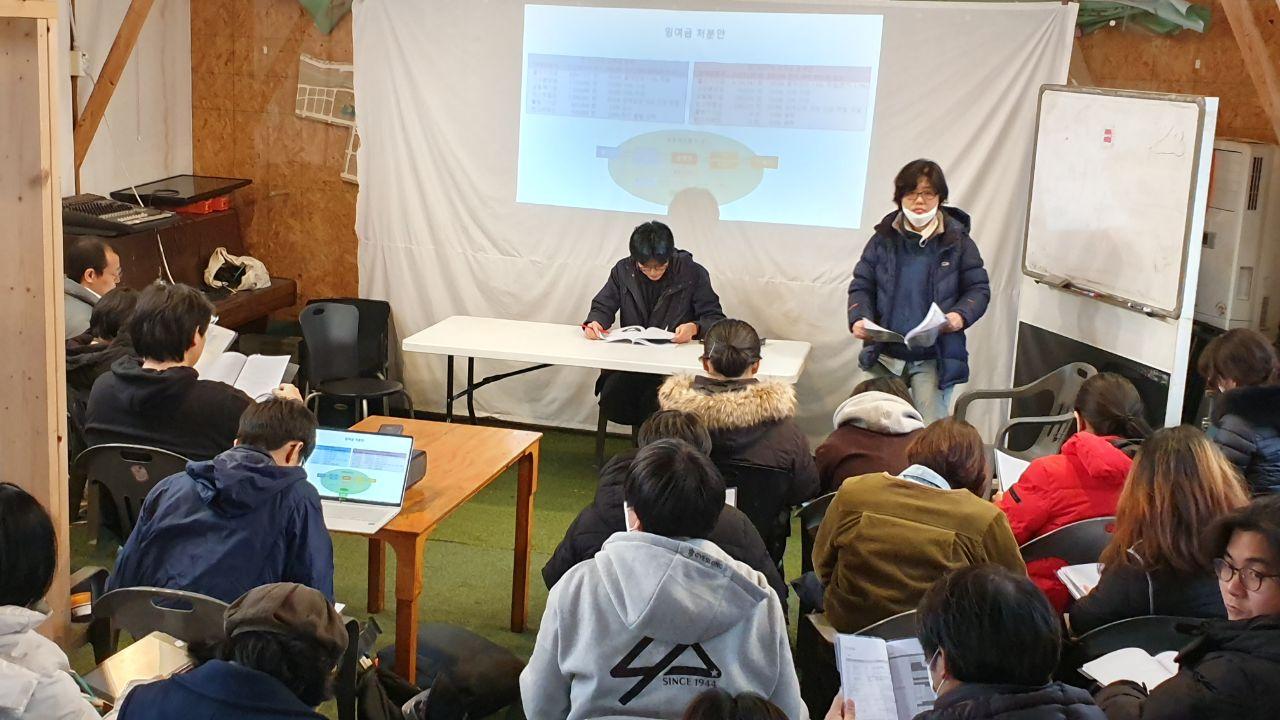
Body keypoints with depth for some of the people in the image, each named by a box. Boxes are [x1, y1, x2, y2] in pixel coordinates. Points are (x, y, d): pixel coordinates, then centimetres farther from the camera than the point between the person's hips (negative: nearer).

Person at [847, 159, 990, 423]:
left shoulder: (958, 241, -1)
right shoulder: (884, 238, 3)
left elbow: (979, 288, 1)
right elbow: (861, 285, 6)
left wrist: (961, 315, -20)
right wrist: (858, 318, -14)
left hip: (934, 358, -2)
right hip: (885, 354, 3)